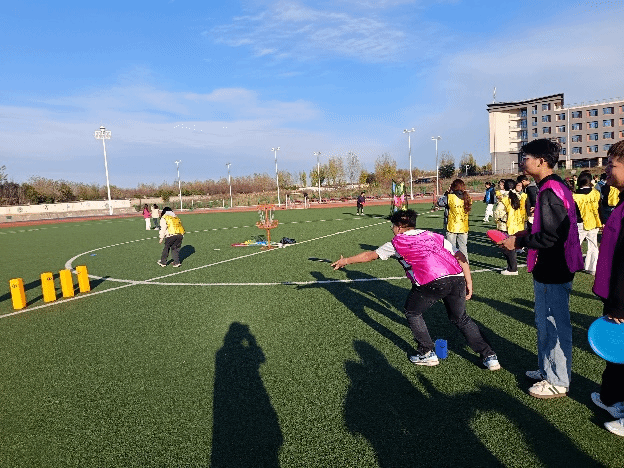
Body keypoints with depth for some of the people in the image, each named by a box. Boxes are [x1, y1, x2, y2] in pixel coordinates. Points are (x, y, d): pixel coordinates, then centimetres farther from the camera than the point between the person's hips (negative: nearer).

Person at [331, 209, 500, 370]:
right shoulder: (434, 236, 25)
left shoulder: (397, 242, 15)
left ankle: (427, 354, 23)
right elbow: (460, 257, 17)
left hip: (432, 283, -5)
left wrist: (345, 261, 37)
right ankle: (489, 356, 23)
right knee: (461, 319, 24)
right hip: (457, 278, 5)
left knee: (412, 313, 20)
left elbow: (370, 255, 25)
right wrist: (469, 284, 18)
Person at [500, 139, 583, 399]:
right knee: (545, 323, 21)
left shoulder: (549, 191, -21)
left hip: (553, 271, -11)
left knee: (554, 325, 2)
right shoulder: (554, 186, 12)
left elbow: (552, 236, -25)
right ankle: (547, 370, 36)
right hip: (550, 268, 11)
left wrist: (519, 242, -15)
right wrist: (525, 236, 13)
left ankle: (558, 382, 17)